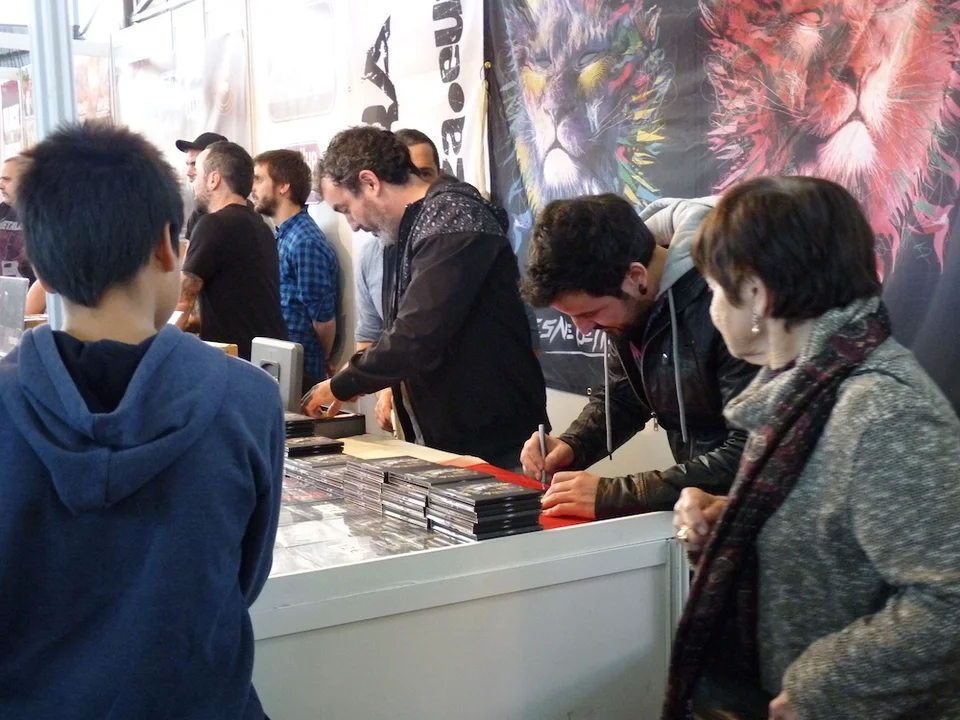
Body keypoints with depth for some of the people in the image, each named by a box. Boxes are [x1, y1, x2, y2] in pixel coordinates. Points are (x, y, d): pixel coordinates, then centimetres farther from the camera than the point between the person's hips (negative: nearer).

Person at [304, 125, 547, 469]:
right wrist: (396, 388, 6)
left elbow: (416, 338, -25)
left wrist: (341, 386, -11)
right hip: (441, 441, 9)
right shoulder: (413, 228, 13)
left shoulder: (453, 220, -18)